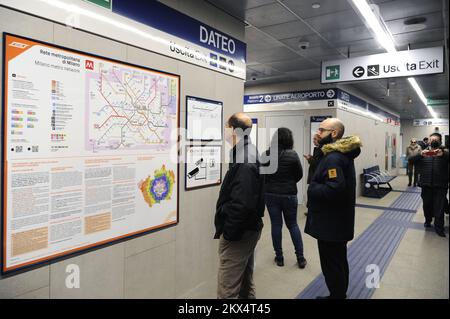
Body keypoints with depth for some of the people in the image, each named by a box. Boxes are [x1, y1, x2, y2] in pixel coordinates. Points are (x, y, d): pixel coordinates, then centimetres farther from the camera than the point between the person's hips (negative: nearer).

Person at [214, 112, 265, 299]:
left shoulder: (243, 161, -22)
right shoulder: (250, 153, 9)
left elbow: (241, 204, -29)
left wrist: (228, 232, -17)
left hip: (238, 233, -10)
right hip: (249, 229, 10)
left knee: (227, 291, 1)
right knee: (245, 285, 23)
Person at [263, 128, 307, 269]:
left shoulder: (266, 154, -8)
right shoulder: (293, 155, -12)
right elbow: (299, 174, -1)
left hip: (271, 194, 1)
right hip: (289, 194, 0)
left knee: (276, 225, 10)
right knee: (292, 225, 14)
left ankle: (279, 257, 19)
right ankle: (300, 258, 18)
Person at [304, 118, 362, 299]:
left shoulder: (333, 158, -23)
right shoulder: (343, 154, 10)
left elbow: (334, 189, -34)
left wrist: (312, 189, -19)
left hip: (330, 223, -11)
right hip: (337, 221, 11)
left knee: (331, 265, 4)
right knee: (339, 261, 23)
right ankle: (340, 294, 40)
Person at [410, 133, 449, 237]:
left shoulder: (444, 152, 5)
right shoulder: (423, 152, 8)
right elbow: (411, 160, -7)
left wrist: (442, 154, -35)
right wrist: (421, 154, -27)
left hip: (440, 185, -1)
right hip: (426, 184, 1)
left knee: (440, 206, -2)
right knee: (427, 204, 12)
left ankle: (439, 227, 6)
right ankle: (428, 220, 32)